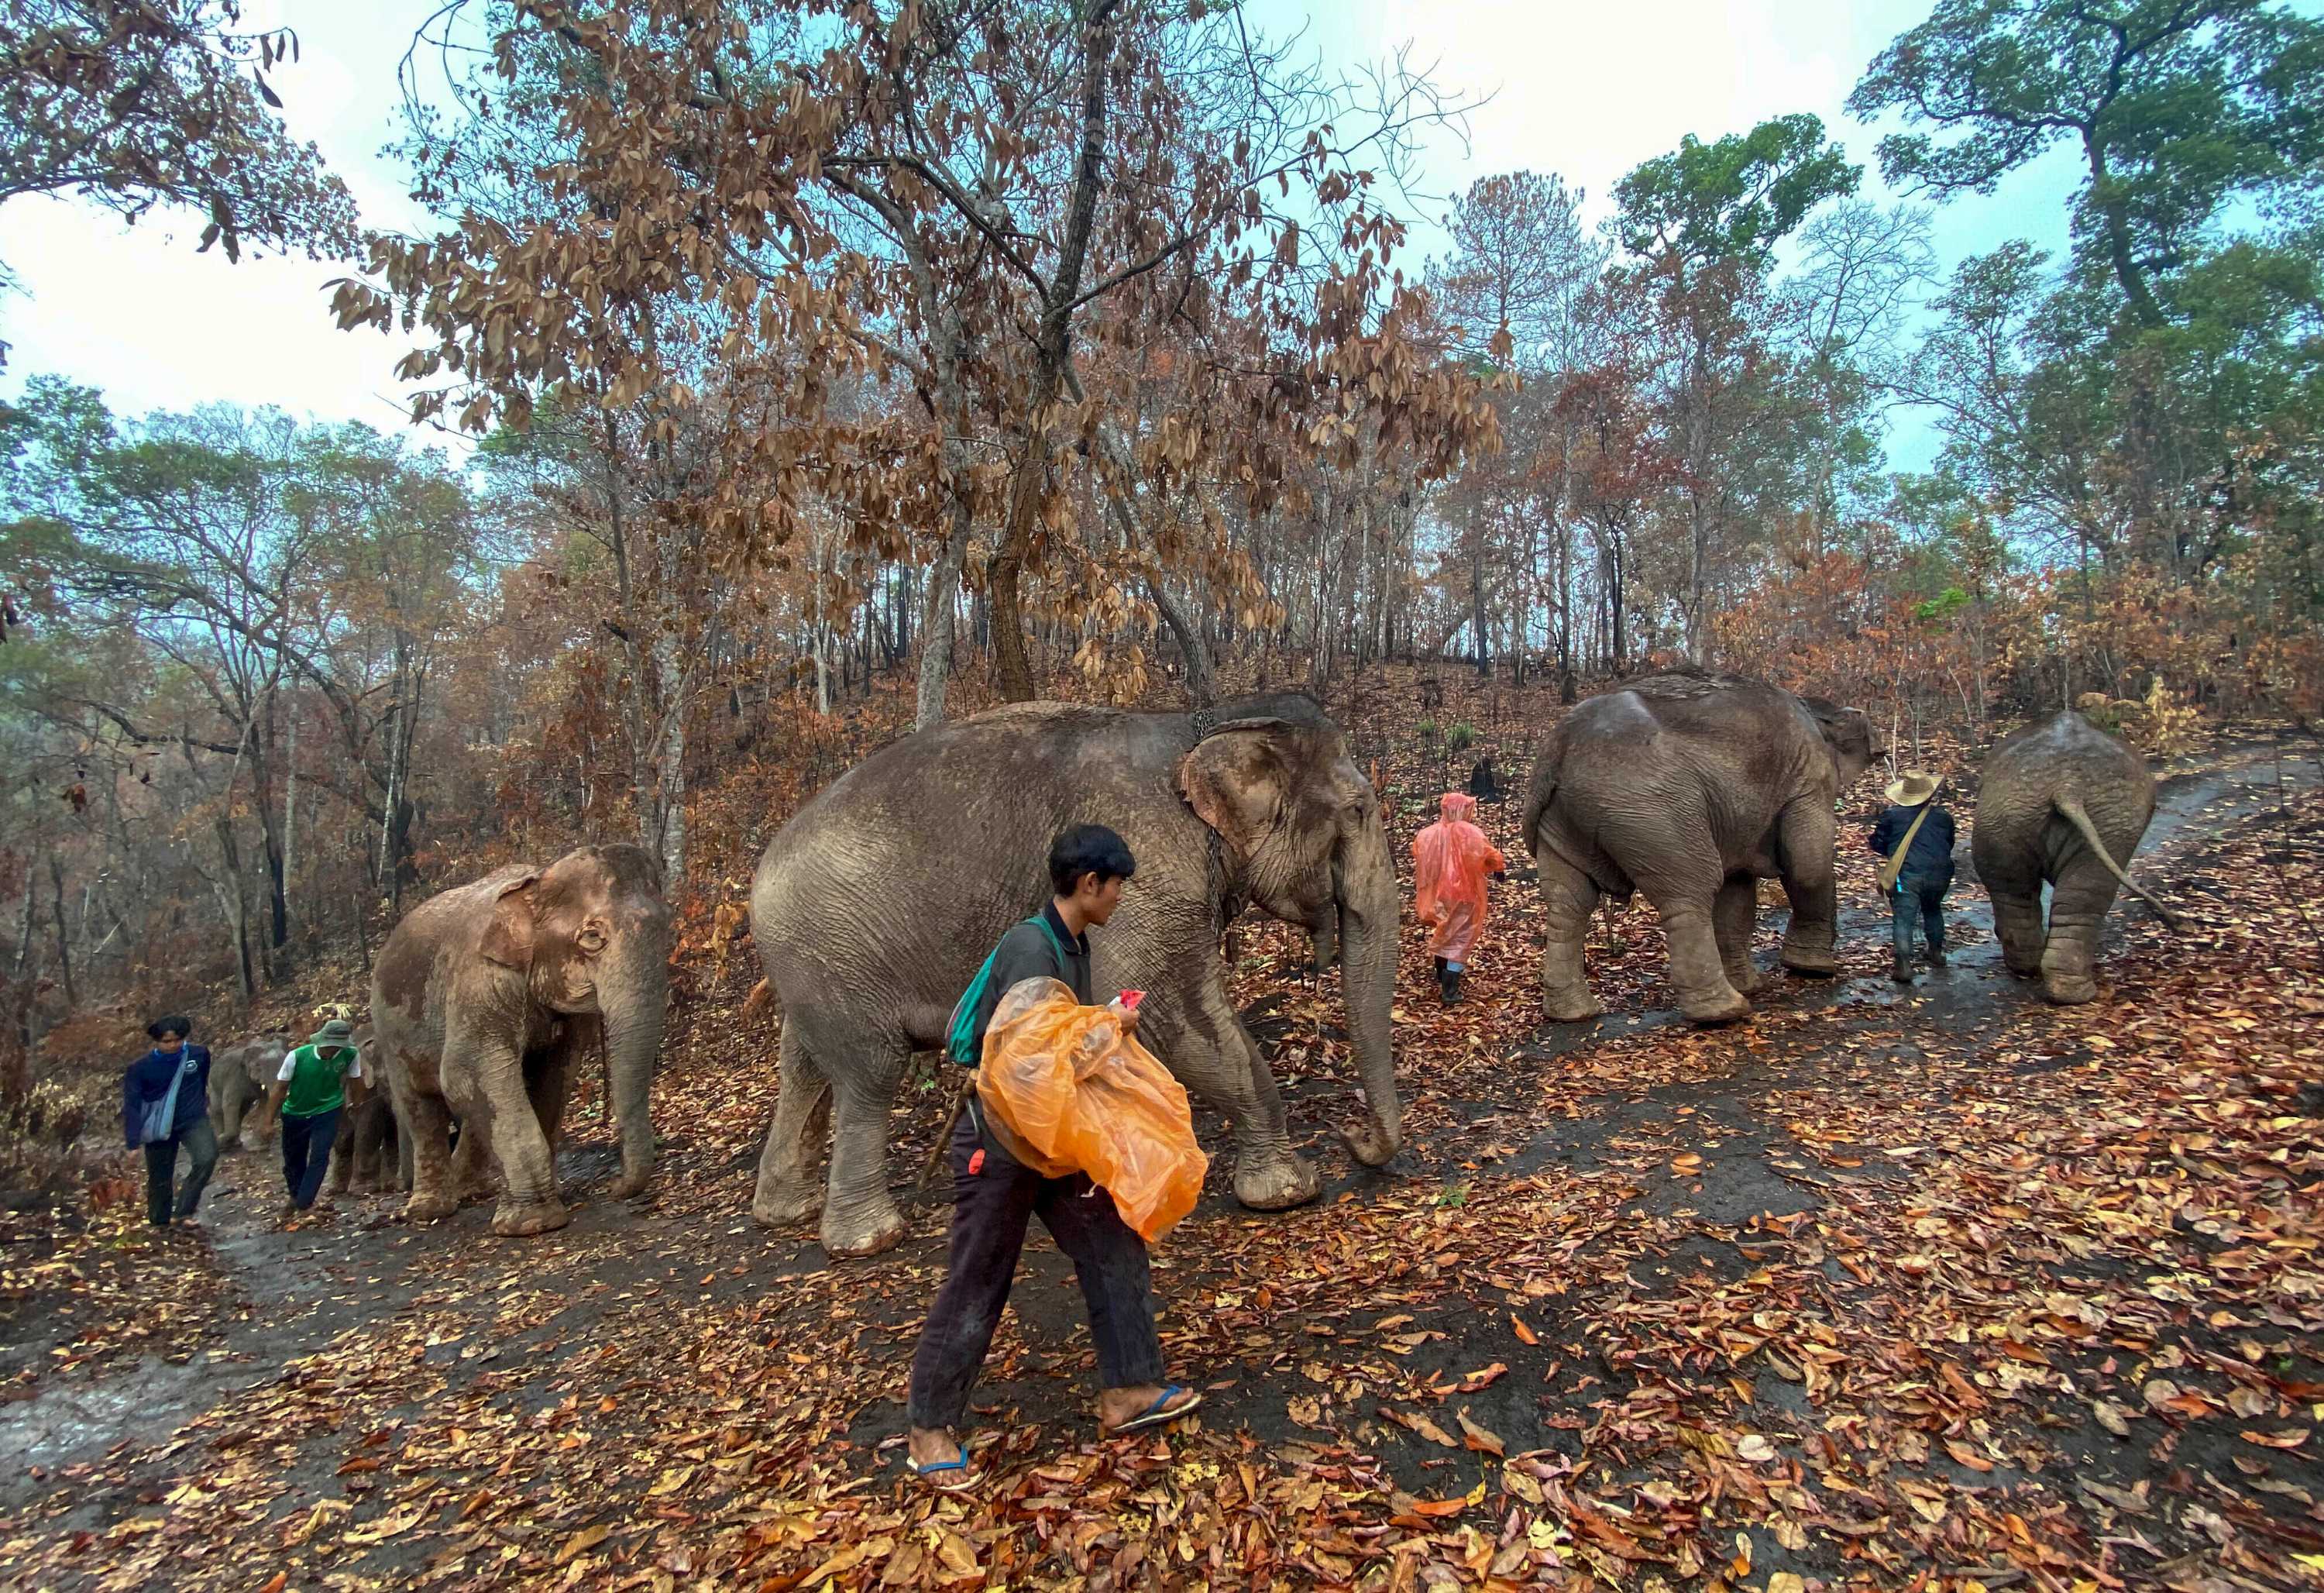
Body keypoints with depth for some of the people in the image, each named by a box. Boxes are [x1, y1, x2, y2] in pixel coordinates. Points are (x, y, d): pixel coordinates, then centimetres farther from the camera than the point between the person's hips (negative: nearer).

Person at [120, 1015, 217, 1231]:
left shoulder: (200, 1054, -8)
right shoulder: (140, 1068, -13)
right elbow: (131, 1105, -8)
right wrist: (133, 1143, -12)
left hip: (194, 1120, 0)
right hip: (159, 1127, 0)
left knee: (207, 1158, -26)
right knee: (160, 1180, 11)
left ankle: (183, 1211, -13)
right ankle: (160, 1225, 31)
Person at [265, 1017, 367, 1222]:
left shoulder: (351, 1055, -23)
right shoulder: (297, 1056, -25)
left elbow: (357, 1081, -5)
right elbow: (280, 1089, -13)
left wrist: (357, 1107, 4)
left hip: (327, 1112, -1)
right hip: (295, 1114, 1)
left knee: (320, 1157, -13)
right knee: (293, 1159, 16)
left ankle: (304, 1204, -1)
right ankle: (295, 1197, 41)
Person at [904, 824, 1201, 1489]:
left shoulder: (1074, 945, 5)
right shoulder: (1030, 947, -24)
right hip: (1000, 1141, -9)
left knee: (1114, 1247, 10)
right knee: (976, 1286, 4)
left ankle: (1128, 1389, 23)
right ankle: (930, 1429, 23)